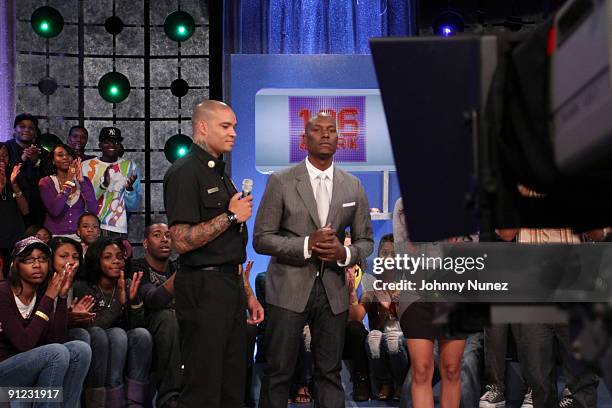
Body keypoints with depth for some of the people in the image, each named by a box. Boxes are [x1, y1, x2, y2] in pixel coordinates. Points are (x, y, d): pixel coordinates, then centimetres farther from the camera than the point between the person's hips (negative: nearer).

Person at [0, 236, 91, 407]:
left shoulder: (43, 293, 4)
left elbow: (57, 340, -6)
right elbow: (24, 343, -24)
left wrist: (62, 296, -14)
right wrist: (49, 298, -20)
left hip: (31, 368, 7)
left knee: (80, 349, -14)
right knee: (57, 353, -28)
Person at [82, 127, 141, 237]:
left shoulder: (129, 166, 9)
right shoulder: (87, 166, 6)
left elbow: (132, 207, 7)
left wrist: (129, 188, -12)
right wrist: (103, 185, -16)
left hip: (117, 230, 0)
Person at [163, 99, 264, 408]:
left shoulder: (220, 174, 18)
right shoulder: (185, 172, -11)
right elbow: (182, 241, -19)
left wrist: (247, 294, 21)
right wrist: (231, 217, -14)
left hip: (230, 287, 9)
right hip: (203, 287, -9)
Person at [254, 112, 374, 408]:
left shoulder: (353, 186, 9)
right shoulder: (280, 182, -1)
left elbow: (365, 240, 13)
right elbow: (261, 239, -3)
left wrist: (345, 253, -10)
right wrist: (306, 244, -17)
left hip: (334, 291, 3)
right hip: (289, 289, -3)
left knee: (330, 373, 7)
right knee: (278, 372, 0)